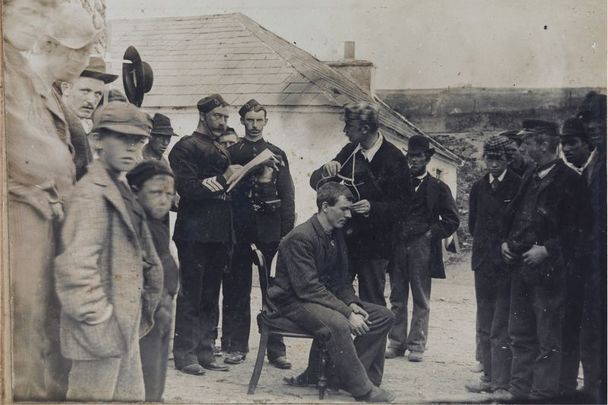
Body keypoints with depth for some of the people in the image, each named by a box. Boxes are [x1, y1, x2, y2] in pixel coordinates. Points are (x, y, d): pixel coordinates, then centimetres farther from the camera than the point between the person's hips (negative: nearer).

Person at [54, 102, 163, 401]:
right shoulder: (92, 192, -16)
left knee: (131, 396, 16)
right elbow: (75, 265, -25)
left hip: (124, 329, 10)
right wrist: (98, 318, -19)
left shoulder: (121, 192, 14)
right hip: (100, 331, -9)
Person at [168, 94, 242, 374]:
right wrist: (223, 181, -13)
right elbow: (187, 188, -14)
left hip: (218, 234, 7)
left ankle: (205, 352, 17)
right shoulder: (186, 147, -4)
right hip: (194, 233, -7)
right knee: (191, 296, -3)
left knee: (210, 296, 10)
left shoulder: (222, 151, 20)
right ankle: (185, 354, 3)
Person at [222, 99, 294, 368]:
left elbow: (287, 197, 8)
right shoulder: (231, 153, 10)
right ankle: (236, 346, 13)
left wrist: (287, 232, 0)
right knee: (237, 290, 4)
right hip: (239, 232, 0)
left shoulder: (277, 154, 12)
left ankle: (275, 348, 4)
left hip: (270, 232, 0)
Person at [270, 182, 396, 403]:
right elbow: (309, 288, -25)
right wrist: (347, 312, -27)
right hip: (295, 301, -9)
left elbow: (343, 279, 16)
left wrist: (352, 303, -5)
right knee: (337, 324, -38)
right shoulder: (300, 238, -19)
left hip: (329, 298, 9)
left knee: (383, 316, -5)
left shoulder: (336, 235, 8)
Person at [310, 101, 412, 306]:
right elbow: (315, 182, 8)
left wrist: (372, 207, -25)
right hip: (344, 238, 5)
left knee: (371, 304, 5)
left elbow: (403, 204, -10)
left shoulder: (393, 158, -11)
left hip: (373, 245, -5)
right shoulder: (350, 151, 5)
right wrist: (326, 170, -14)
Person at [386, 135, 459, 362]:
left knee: (421, 300, 1)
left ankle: (416, 345, 7)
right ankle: (396, 343, 13)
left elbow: (452, 220, 5)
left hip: (422, 247, -2)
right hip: (397, 247, 3)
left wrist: (432, 233, -4)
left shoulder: (438, 188, 6)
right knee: (397, 299, 6)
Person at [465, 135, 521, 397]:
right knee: (484, 327, 11)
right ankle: (489, 377, 19)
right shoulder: (478, 188, 10)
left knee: (501, 329, -8)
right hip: (483, 262, 6)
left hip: (507, 264, -6)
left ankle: (502, 384, -3)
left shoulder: (519, 186, -7)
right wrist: (485, 245, 11)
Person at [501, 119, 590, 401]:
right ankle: (520, 392, 22)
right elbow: (513, 217, 23)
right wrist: (506, 242, 7)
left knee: (548, 340, -1)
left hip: (548, 270, -8)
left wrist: (547, 250, -19)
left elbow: (576, 229, -12)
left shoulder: (569, 180, -9)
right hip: (520, 267, 8)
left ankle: (543, 395, 6)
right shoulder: (529, 179, 14)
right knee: (520, 336, 13)